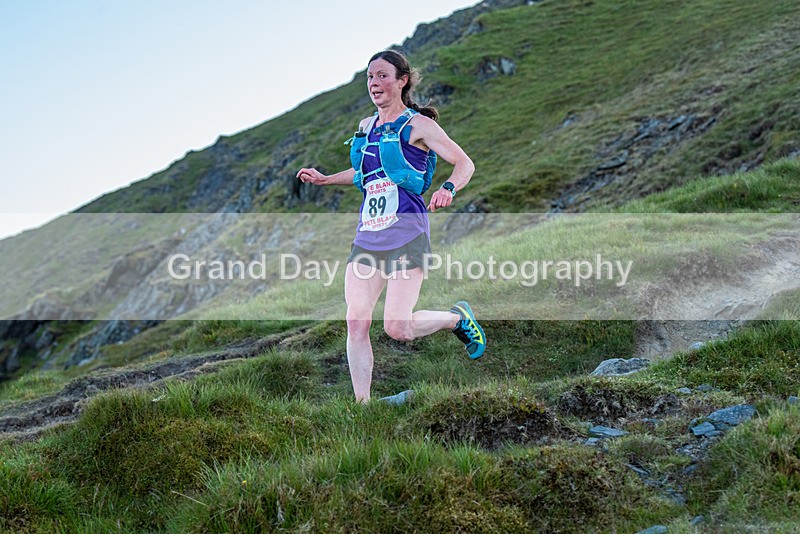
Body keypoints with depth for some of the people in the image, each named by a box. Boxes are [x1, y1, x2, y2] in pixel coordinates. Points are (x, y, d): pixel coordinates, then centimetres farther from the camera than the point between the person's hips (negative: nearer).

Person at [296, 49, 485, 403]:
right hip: (367, 235, 6)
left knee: (397, 327, -12)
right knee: (356, 322, -5)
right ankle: (362, 404, 3)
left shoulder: (417, 125, -3)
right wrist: (324, 179, 22)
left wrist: (448, 189, -24)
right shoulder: (366, 127, 16)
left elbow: (464, 163, -5)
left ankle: (458, 318, 17)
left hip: (406, 233, -6)